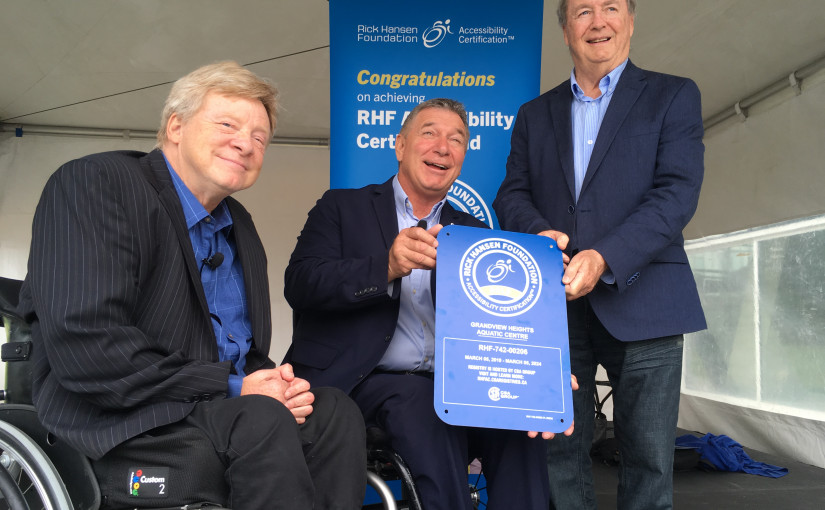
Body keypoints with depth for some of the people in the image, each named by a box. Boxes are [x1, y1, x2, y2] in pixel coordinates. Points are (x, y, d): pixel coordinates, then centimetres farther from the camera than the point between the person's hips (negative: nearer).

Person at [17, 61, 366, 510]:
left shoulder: (241, 228, 16)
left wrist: (274, 384, -7)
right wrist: (232, 388, -18)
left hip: (222, 408, 7)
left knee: (335, 412, -18)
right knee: (262, 420, -31)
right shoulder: (93, 183, -8)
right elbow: (84, 346, -21)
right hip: (118, 429, -7)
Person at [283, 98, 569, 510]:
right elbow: (300, 283, -7)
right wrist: (387, 267, -23)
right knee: (417, 401, -33)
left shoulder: (475, 233, 18)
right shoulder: (343, 208, 10)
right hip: (365, 381, -2)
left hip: (447, 385, 3)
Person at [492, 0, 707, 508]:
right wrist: (539, 233, -13)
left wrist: (604, 258, -19)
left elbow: (678, 193, -6)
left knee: (649, 459, 3)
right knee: (560, 453, 7)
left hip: (641, 303, -2)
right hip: (556, 305, 3)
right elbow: (511, 194, 11)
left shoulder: (674, 96, 7)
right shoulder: (535, 115, 18)